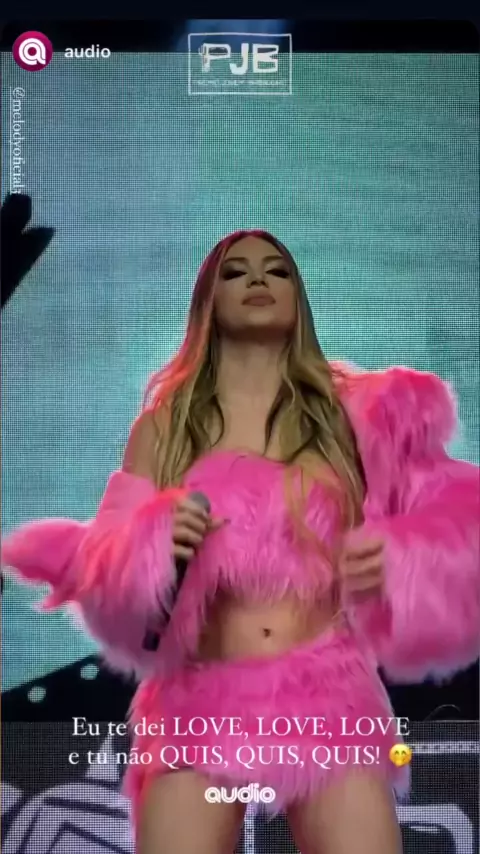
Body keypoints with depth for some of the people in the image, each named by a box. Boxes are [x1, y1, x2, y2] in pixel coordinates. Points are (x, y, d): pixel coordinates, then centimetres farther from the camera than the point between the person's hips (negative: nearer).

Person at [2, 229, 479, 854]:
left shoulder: (355, 410, 8)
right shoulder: (163, 425, 9)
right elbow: (108, 563, 9)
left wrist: (396, 559, -10)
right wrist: (151, 545, -13)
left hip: (330, 693, 0)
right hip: (201, 701, 0)